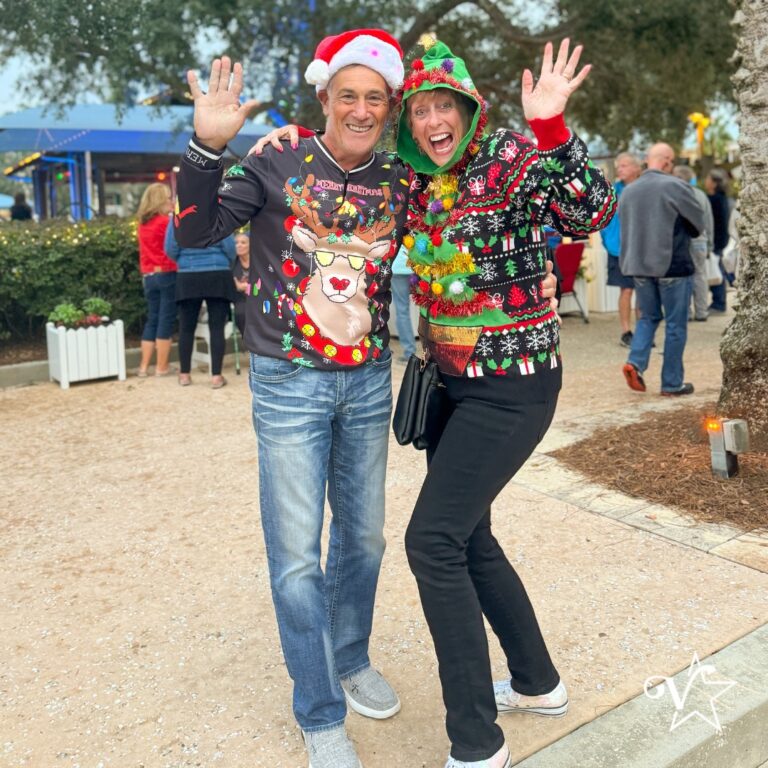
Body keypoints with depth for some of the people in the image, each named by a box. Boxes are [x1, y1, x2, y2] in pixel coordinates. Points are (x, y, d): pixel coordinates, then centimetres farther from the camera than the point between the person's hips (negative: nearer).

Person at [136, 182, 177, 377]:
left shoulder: (143, 223, 10)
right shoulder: (166, 222, -11)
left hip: (149, 276, 7)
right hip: (167, 275, -7)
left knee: (152, 319, 13)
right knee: (166, 319, 0)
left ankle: (144, 366, 11)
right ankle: (162, 367, 3)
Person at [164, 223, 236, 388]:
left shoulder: (178, 219, 2)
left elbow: (170, 250, -1)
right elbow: (230, 247, -6)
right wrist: (230, 265, 13)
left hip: (188, 279, 2)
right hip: (217, 277, -2)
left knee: (187, 327, 9)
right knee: (217, 327, 0)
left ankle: (184, 374, 14)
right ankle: (216, 376, -3)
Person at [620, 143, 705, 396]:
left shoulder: (628, 191, 4)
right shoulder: (675, 187, -11)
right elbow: (698, 224, -3)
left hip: (639, 265, 5)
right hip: (672, 265, -5)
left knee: (649, 317, 20)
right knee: (675, 325, 5)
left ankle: (635, 361, -1)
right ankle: (672, 382, 10)